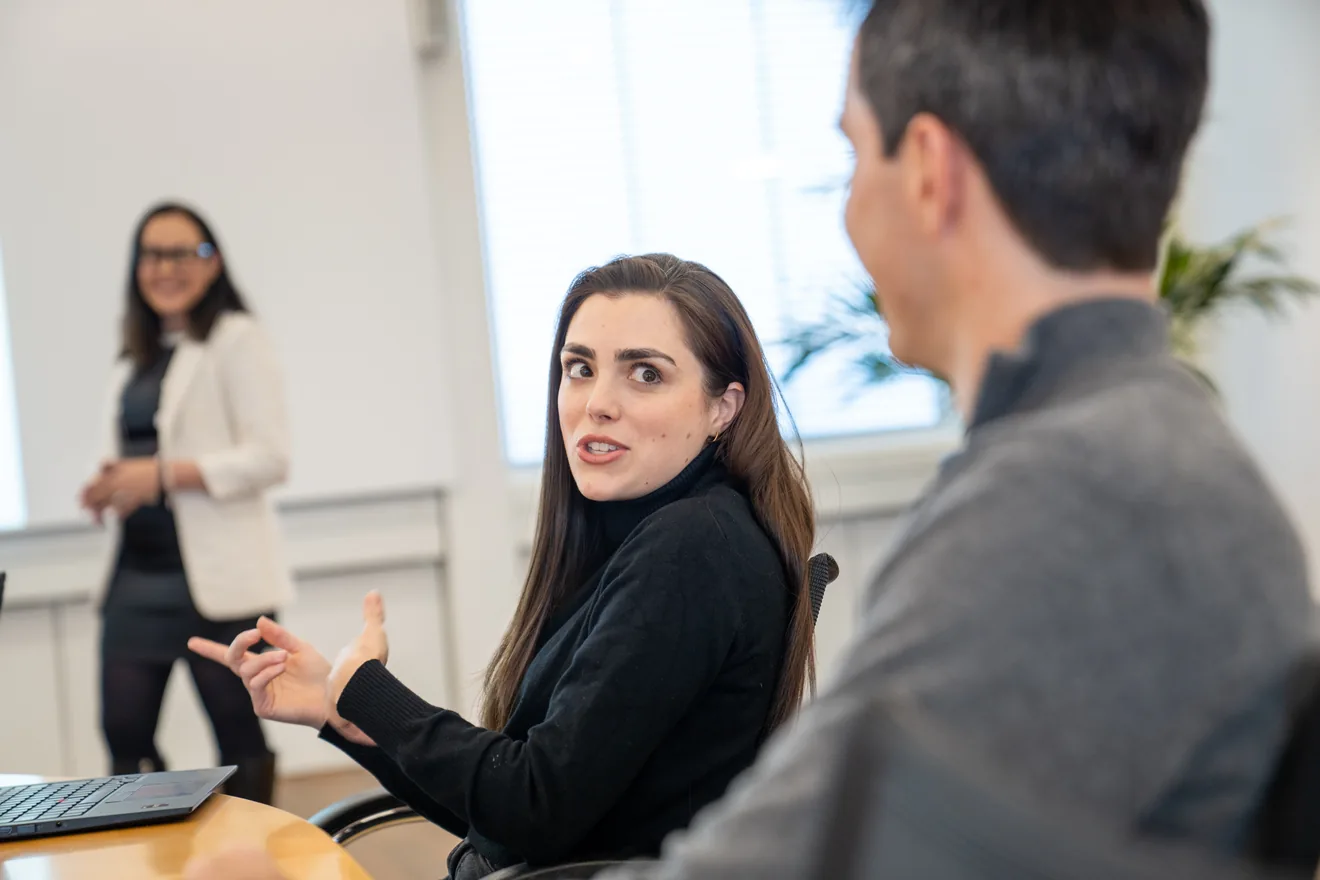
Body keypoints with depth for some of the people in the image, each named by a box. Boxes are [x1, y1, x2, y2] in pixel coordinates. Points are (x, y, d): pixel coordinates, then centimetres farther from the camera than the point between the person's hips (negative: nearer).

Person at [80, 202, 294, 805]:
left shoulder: (236, 341, -3)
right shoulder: (134, 360, 18)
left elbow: (270, 459, -11)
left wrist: (164, 475, -18)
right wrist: (108, 489, 3)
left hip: (217, 580, -7)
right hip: (136, 575, 7)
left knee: (239, 742, 3)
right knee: (124, 736, 5)